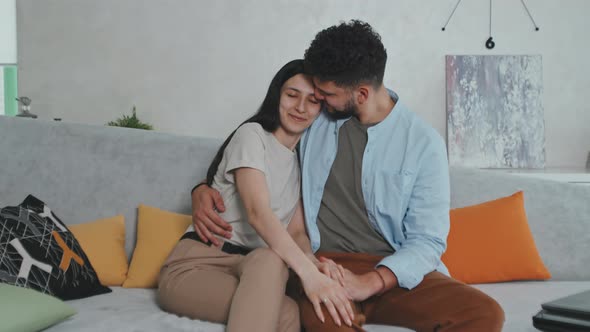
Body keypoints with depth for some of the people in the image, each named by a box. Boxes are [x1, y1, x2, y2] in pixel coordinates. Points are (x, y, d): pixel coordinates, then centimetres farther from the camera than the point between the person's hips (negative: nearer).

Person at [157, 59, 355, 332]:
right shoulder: (252, 134, -4)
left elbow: (296, 232, 9)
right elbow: (257, 213, -21)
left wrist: (314, 262, -18)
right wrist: (308, 273, -36)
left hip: (251, 272, 5)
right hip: (197, 264, -5)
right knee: (280, 296, -37)